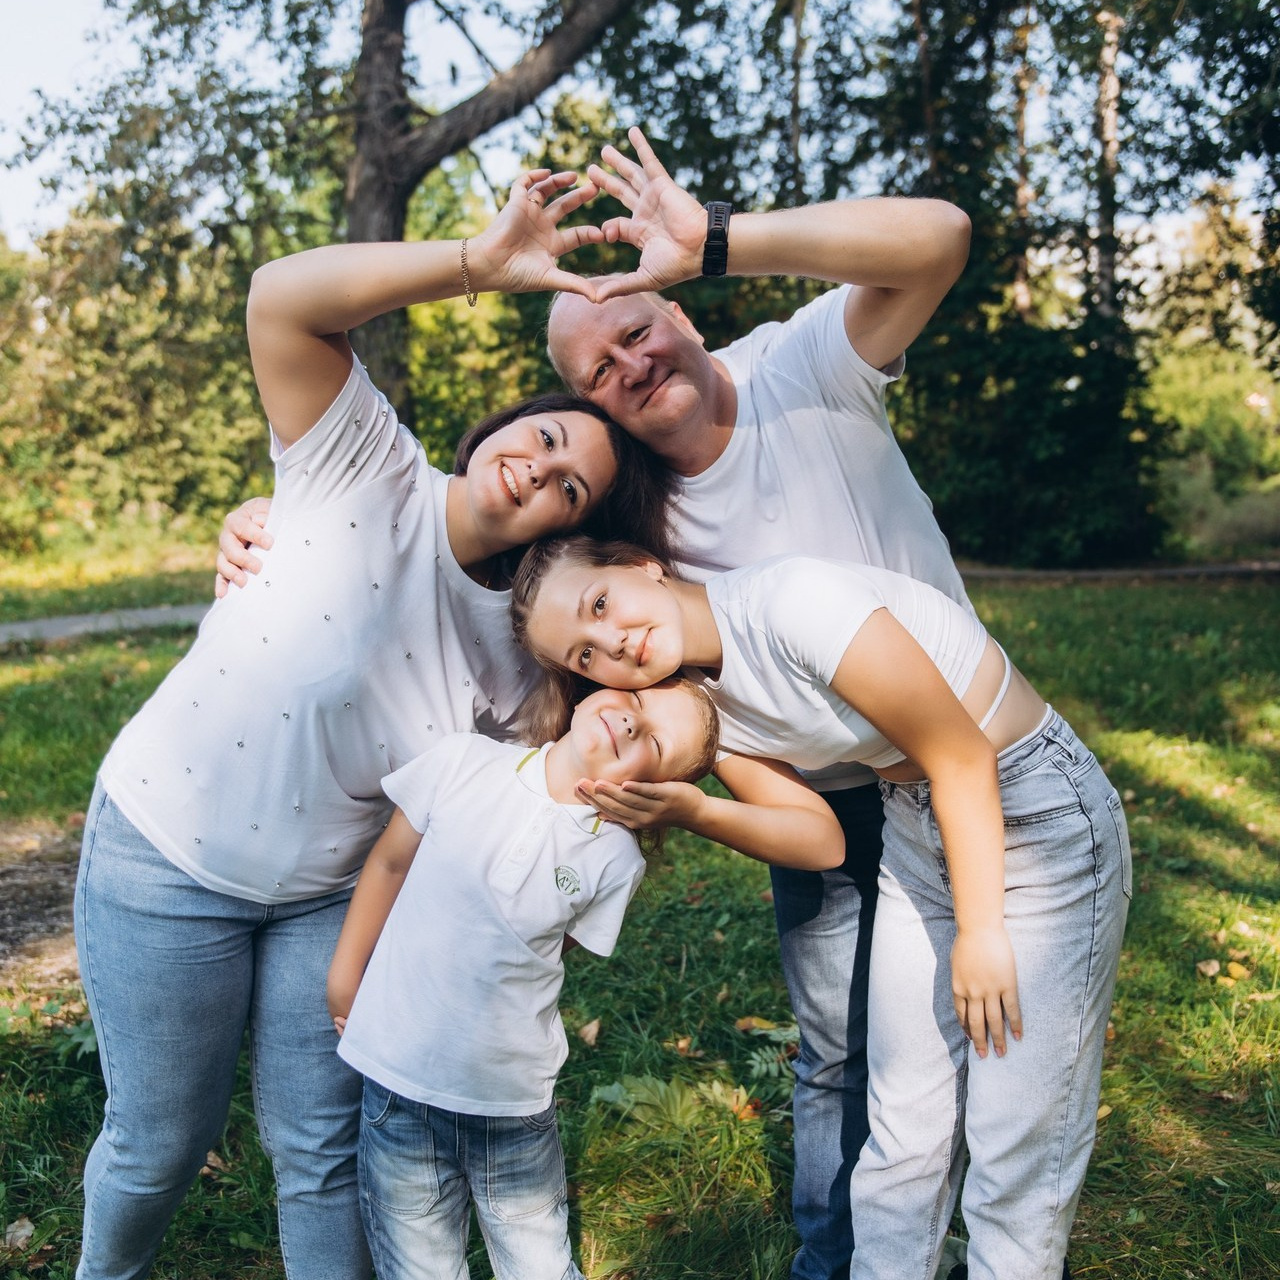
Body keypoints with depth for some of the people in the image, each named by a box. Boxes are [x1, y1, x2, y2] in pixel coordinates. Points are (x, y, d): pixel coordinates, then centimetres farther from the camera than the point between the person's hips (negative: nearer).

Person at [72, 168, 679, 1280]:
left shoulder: (521, 651, -6)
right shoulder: (368, 471, -16)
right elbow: (283, 301, -30)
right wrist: (482, 262, -35)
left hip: (328, 893, 3)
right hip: (166, 851, -3)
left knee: (323, 1156, 8)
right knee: (161, 1144, 11)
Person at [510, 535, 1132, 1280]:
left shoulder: (789, 600, -27)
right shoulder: (711, 702, -3)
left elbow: (960, 759, -21)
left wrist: (981, 931, -12)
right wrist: (686, 810, -16)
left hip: (1041, 814, -6)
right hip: (916, 829, 7)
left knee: (1019, 1149, 1)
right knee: (904, 1134, 11)